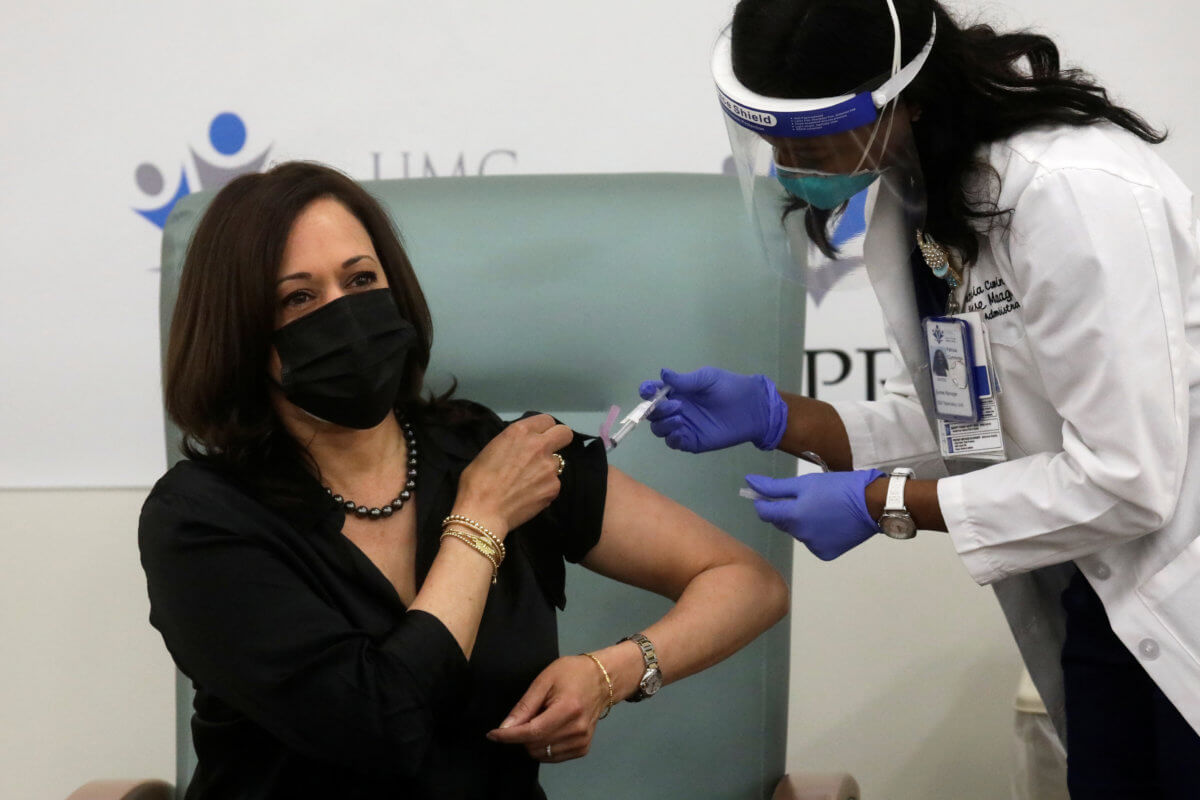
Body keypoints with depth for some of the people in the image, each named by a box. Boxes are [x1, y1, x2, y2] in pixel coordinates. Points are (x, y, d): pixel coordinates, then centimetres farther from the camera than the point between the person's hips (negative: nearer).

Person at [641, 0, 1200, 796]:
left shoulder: (1072, 191, -26)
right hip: (1106, 594, 8)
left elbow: (1123, 478, -26)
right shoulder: (909, 196, 1)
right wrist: (774, 414, -5)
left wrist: (882, 504, -19)